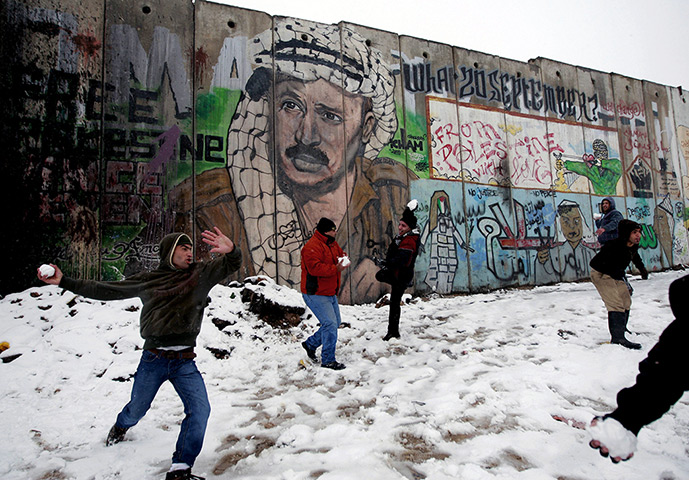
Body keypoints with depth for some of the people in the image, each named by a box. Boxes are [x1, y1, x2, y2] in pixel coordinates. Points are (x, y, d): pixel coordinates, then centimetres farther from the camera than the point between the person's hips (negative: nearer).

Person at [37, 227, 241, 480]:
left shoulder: (201, 274, 0)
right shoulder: (147, 280, 3)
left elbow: (231, 264, -10)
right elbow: (105, 290, 8)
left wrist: (231, 251, -34)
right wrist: (64, 282, 6)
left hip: (185, 362, 0)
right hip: (153, 359, 1)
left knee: (200, 409, -17)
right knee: (137, 409, 19)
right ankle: (121, 426, 57)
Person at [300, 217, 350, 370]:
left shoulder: (331, 243, 12)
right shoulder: (312, 246, -20)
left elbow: (340, 253, 22)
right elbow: (315, 268, -30)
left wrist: (343, 259, -2)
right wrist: (335, 269, -30)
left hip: (330, 293, 10)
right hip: (315, 294, -10)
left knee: (335, 323, 18)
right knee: (330, 324, -13)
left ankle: (311, 343, 35)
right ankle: (328, 360, -1)